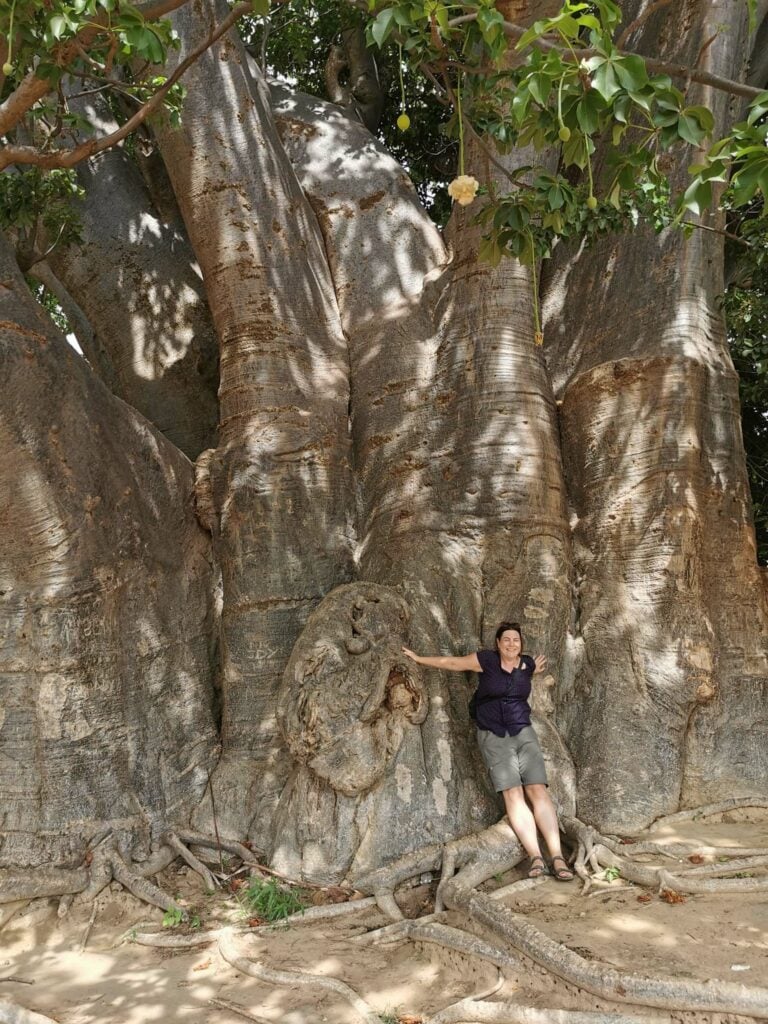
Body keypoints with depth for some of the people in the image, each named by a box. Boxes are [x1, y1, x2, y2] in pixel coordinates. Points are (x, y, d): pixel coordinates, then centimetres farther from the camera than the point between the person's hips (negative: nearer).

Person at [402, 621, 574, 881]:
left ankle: (557, 857, -18)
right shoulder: (486, 660, -3)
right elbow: (451, 663, 8)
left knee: (538, 791, -12)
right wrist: (418, 659, 13)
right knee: (513, 794, -14)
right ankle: (535, 857, -20)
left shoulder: (528, 664, 6)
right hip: (494, 737, -2)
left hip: (524, 733, 2)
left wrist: (536, 671, 18)